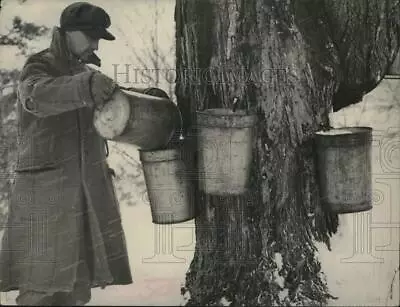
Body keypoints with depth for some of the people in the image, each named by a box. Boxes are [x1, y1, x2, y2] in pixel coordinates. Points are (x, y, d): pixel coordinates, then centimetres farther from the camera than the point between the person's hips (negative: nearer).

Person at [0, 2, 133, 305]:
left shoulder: (85, 73, 13)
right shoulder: (38, 69, -8)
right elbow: (38, 96, -33)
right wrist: (86, 86, -48)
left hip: (87, 189, 7)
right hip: (46, 191, -7)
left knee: (77, 276, 10)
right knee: (43, 282, -5)